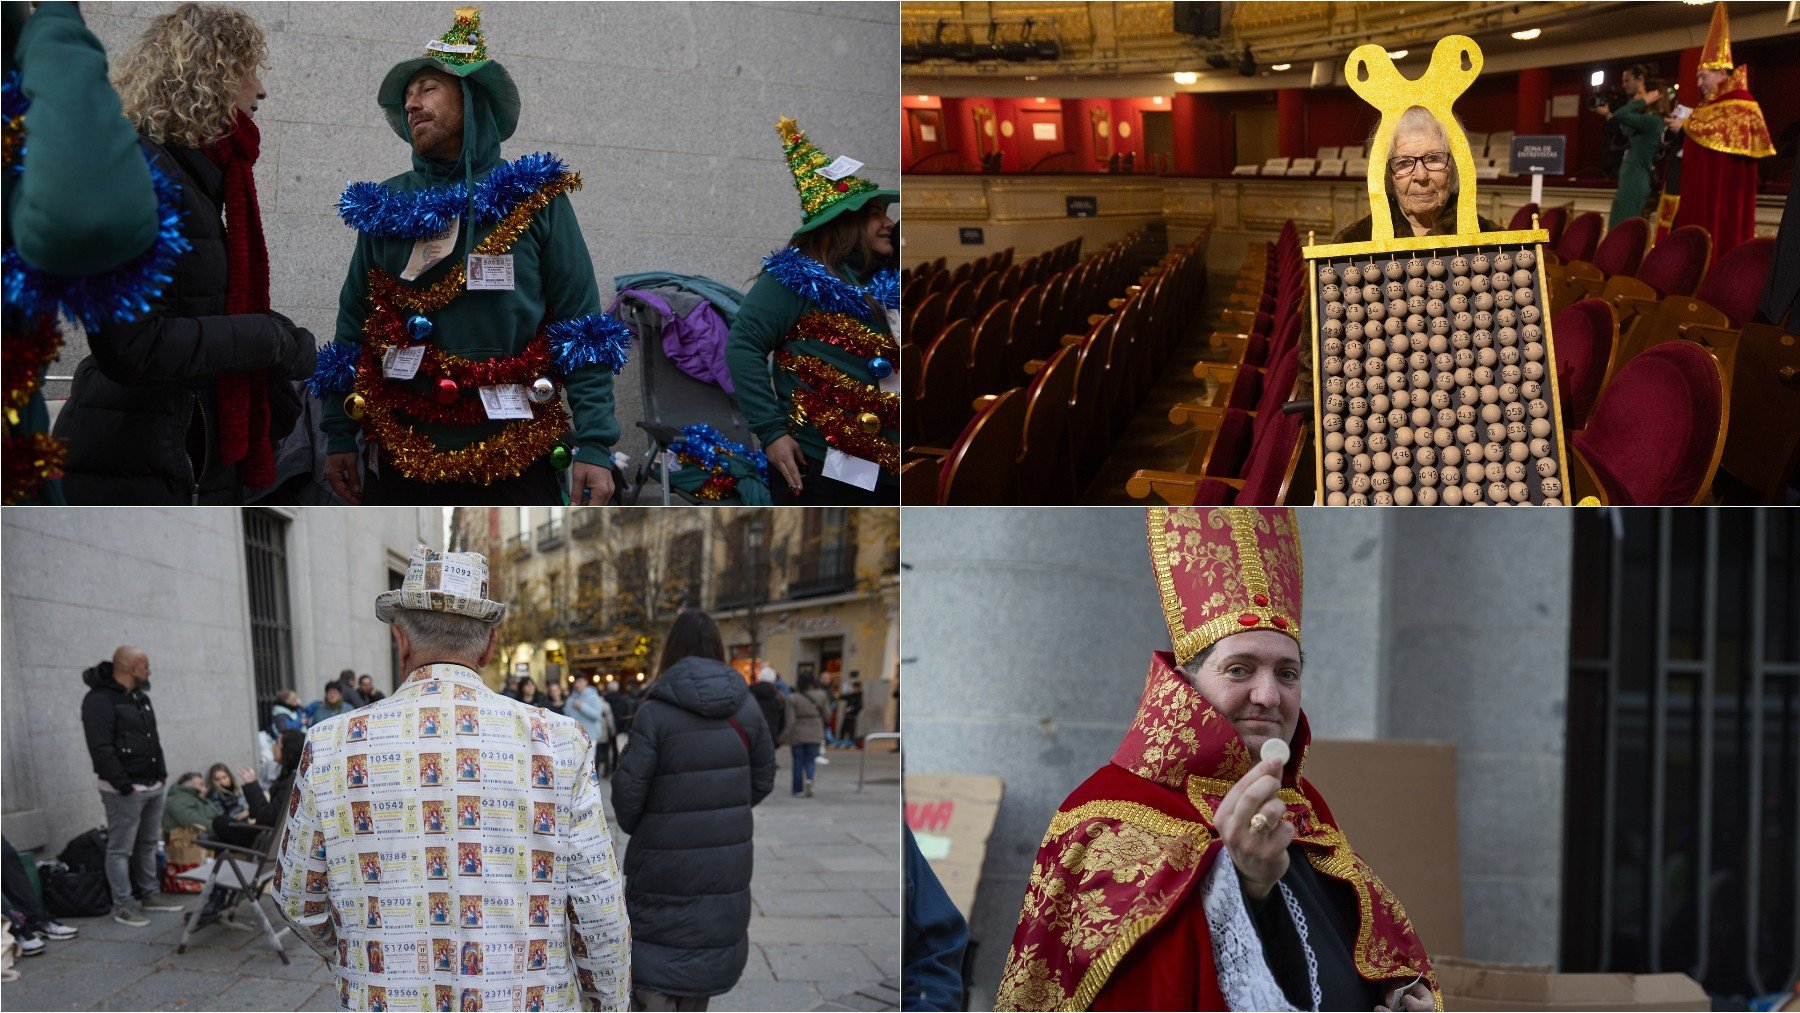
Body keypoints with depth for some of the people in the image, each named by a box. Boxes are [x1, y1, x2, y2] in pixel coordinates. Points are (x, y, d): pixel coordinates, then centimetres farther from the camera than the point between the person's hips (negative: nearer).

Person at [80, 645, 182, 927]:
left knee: (148, 845, 16)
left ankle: (148, 895, 25)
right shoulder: (100, 700, -16)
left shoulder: (140, 697, 15)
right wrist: (123, 785, -21)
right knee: (121, 849, -3)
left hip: (153, 786, 9)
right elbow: (101, 748, -21)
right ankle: (123, 905, 2)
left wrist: (161, 774, 14)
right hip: (124, 790, -9)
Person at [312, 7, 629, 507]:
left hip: (515, 465, -3)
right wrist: (338, 437, 8)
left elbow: (582, 330, -4)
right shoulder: (384, 206, 9)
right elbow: (352, 327, 13)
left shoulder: (535, 201, 0)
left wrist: (594, 446, -12)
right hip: (399, 461, 3)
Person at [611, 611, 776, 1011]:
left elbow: (628, 787, -14)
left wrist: (632, 825, 6)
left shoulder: (654, 713, -16)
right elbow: (763, 779, 4)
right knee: (710, 940, 18)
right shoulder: (746, 708, -3)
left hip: (666, 860, -4)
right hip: (728, 858, 4)